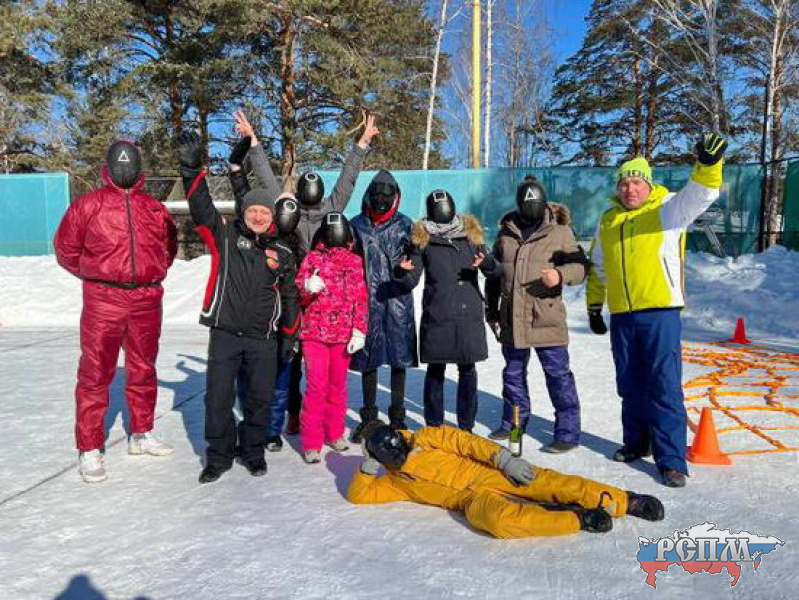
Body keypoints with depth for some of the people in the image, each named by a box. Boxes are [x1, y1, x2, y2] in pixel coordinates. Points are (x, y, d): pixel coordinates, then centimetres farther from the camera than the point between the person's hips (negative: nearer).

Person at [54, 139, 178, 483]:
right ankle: (89, 451, 7)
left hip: (147, 300, 4)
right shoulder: (88, 205, 1)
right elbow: (65, 248, 7)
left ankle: (141, 434, 29)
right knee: (95, 374, -2)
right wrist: (95, 276, 10)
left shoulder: (155, 209, 10)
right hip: (103, 300, -3)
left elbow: (169, 247, 22)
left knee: (143, 370, 14)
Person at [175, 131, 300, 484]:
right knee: (218, 398, 3)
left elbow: (289, 297, 11)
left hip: (264, 339, 1)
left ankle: (253, 452, 29)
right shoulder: (225, 238, 3)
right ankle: (219, 457, 20)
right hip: (225, 334, -1)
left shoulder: (282, 255, 7)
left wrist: (289, 336, 8)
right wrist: (192, 170, -23)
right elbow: (202, 207, -10)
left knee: (260, 398, 10)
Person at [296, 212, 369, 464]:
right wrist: (308, 288, -19)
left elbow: (361, 298, 5)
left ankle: (334, 433, 28)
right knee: (316, 386, -6)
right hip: (315, 331, -2)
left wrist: (359, 330, -3)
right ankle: (311, 442, 4)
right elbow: (297, 294, 4)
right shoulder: (313, 257, 3)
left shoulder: (355, 261, 6)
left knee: (338, 385, 12)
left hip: (344, 333, 2)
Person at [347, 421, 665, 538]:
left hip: (492, 472, 0)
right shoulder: (395, 483, 17)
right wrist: (369, 464, 2)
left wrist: (504, 459, -12)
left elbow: (466, 443, 2)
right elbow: (358, 495, 14)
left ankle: (625, 501, -14)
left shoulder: (427, 438, 11)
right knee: (494, 517, -35)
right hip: (473, 500, 0)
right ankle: (579, 519, -27)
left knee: (553, 483, -23)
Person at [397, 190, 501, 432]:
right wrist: (403, 271, -21)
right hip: (436, 315, -2)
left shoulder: (471, 233, 7)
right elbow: (410, 281, 1)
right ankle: (434, 427, 20)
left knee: (467, 369, 9)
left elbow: (494, 271, 6)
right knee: (436, 370, 6)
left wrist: (487, 263, -16)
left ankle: (466, 426, 22)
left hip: (469, 315, 2)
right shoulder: (423, 239, 3)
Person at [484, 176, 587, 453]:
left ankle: (568, 432, 10)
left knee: (557, 374, -1)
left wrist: (561, 274, -23)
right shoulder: (506, 233, 10)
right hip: (512, 318, 5)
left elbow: (580, 265, -2)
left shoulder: (559, 232, -2)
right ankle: (514, 422, 34)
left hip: (546, 318, -4)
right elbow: (493, 275, 17)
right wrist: (491, 311, 17)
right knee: (513, 373, 17)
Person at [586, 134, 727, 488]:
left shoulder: (668, 208, 0)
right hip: (621, 315, 5)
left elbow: (701, 194, -20)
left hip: (660, 312, -5)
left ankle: (671, 459, 4)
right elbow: (597, 268, 22)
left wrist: (708, 165, -40)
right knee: (630, 385, 15)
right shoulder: (608, 220, 13)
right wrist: (594, 306, 20)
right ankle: (636, 442, 31)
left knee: (665, 386, -4)